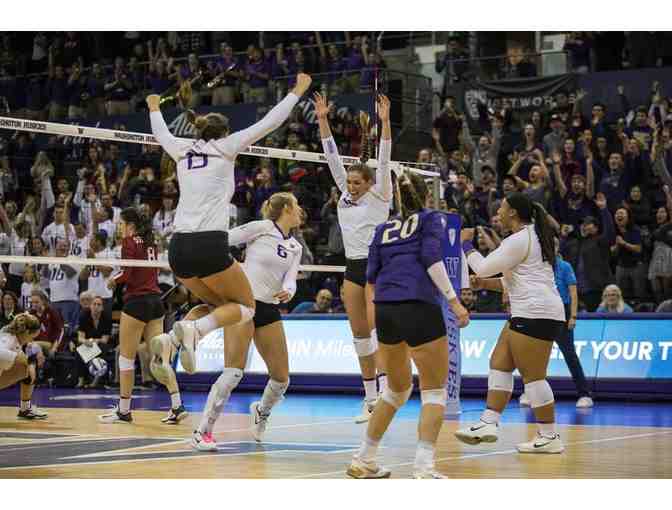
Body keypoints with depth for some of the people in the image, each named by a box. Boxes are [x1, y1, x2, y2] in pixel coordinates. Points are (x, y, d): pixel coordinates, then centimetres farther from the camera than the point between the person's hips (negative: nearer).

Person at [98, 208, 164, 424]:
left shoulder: (129, 241, -6)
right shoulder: (150, 242, 15)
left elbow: (127, 274, -15)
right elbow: (154, 271, 14)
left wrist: (113, 281, 4)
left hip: (136, 301, -7)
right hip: (156, 299, 7)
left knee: (126, 358, 3)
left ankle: (124, 410, 7)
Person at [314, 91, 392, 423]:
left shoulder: (379, 196, -3)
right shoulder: (346, 194, 10)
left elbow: (383, 161, -14)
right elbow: (332, 157, 6)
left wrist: (385, 123, -25)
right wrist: (322, 120, 0)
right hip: (353, 268, 6)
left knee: (376, 327, -18)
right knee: (359, 334, 6)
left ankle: (382, 392, -25)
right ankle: (370, 398, 11)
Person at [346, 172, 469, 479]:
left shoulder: (384, 228, 21)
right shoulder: (431, 219, 9)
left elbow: (371, 276, 15)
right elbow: (431, 258, -8)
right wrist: (453, 300, -10)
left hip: (384, 309, 5)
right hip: (419, 306, -5)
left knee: (397, 389, 22)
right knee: (434, 392, 0)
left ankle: (363, 460, 24)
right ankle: (423, 468, -16)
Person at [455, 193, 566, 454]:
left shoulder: (518, 241, -12)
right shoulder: (530, 237, 21)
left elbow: (484, 267, -9)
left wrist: (466, 244, 5)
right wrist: (485, 283, 19)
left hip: (536, 314, -11)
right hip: (528, 313, 11)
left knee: (532, 375, -7)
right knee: (499, 363, 8)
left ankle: (549, 437, -3)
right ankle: (489, 423, 4)